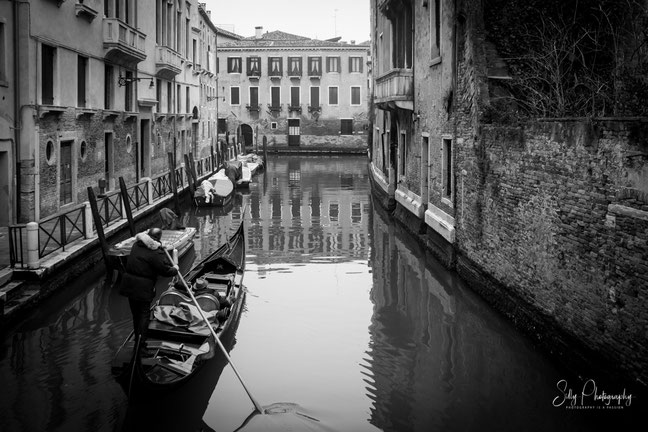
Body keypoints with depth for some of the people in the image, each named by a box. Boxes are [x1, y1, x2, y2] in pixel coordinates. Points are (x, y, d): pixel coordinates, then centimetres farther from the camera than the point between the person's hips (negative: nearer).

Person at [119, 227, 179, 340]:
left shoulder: (136, 245, 6)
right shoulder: (156, 252, -17)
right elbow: (165, 270, -15)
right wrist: (175, 269, 5)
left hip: (129, 285, 7)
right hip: (143, 288, -7)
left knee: (135, 313, 18)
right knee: (144, 314, 5)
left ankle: (137, 338, 28)